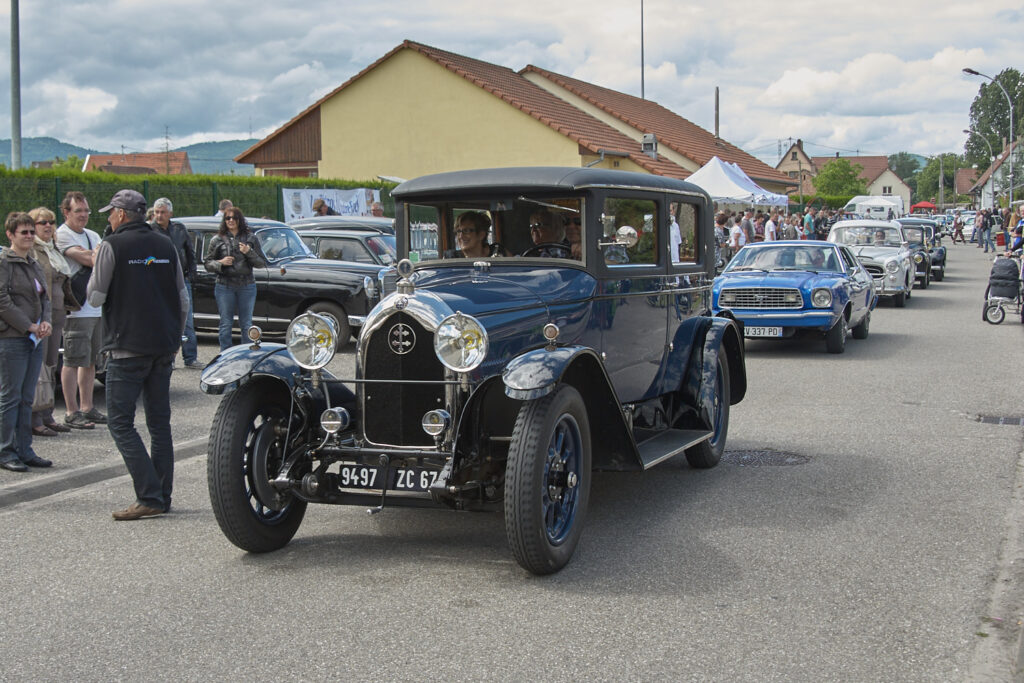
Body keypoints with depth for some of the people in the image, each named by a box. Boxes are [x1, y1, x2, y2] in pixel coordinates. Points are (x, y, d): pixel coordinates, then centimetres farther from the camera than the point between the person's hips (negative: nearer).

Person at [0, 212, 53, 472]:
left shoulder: (34, 264, 16)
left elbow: (44, 297, 19)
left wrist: (45, 321, 1)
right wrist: (30, 326, -14)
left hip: (34, 339, 8)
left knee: (27, 398, 10)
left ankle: (24, 450, 16)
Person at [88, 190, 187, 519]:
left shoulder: (112, 246, -8)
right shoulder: (166, 245, 9)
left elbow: (96, 297, -5)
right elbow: (182, 299, 12)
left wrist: (96, 266, 12)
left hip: (128, 347, -6)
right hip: (163, 347, 6)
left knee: (121, 424, -3)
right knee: (160, 423, 11)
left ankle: (149, 496, -11)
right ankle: (163, 496, 13)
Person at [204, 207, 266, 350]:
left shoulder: (250, 238, 6)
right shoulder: (217, 240, 5)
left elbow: (262, 263, 5)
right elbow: (208, 263, 6)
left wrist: (249, 252, -12)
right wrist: (221, 263, -13)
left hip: (247, 286, 1)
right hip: (225, 286, 0)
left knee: (246, 324, 5)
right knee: (226, 324, 2)